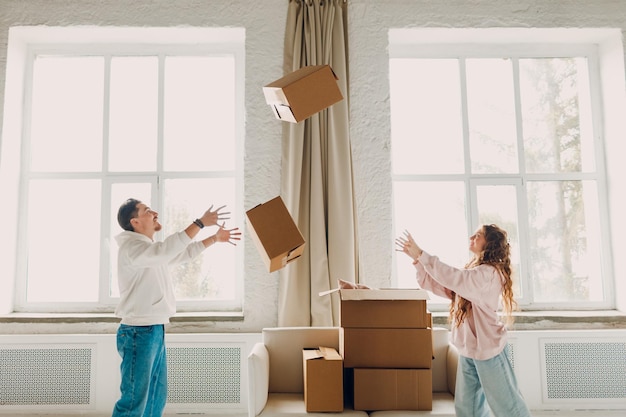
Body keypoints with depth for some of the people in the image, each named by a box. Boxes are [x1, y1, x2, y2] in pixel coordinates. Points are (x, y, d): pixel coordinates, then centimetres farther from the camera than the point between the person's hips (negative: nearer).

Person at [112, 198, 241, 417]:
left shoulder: (153, 250, 15)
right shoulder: (131, 247, -15)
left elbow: (184, 253, 29)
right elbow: (166, 250, -34)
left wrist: (215, 238, 23)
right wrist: (200, 223, -32)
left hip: (155, 331, 10)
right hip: (138, 333, -10)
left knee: (157, 397, 16)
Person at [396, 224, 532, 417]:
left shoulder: (489, 272, -18)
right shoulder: (472, 271, 11)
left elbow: (452, 278, -33)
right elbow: (433, 283, 7)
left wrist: (421, 254, -31)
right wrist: (416, 259, -5)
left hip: (488, 349, -9)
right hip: (468, 350, 9)